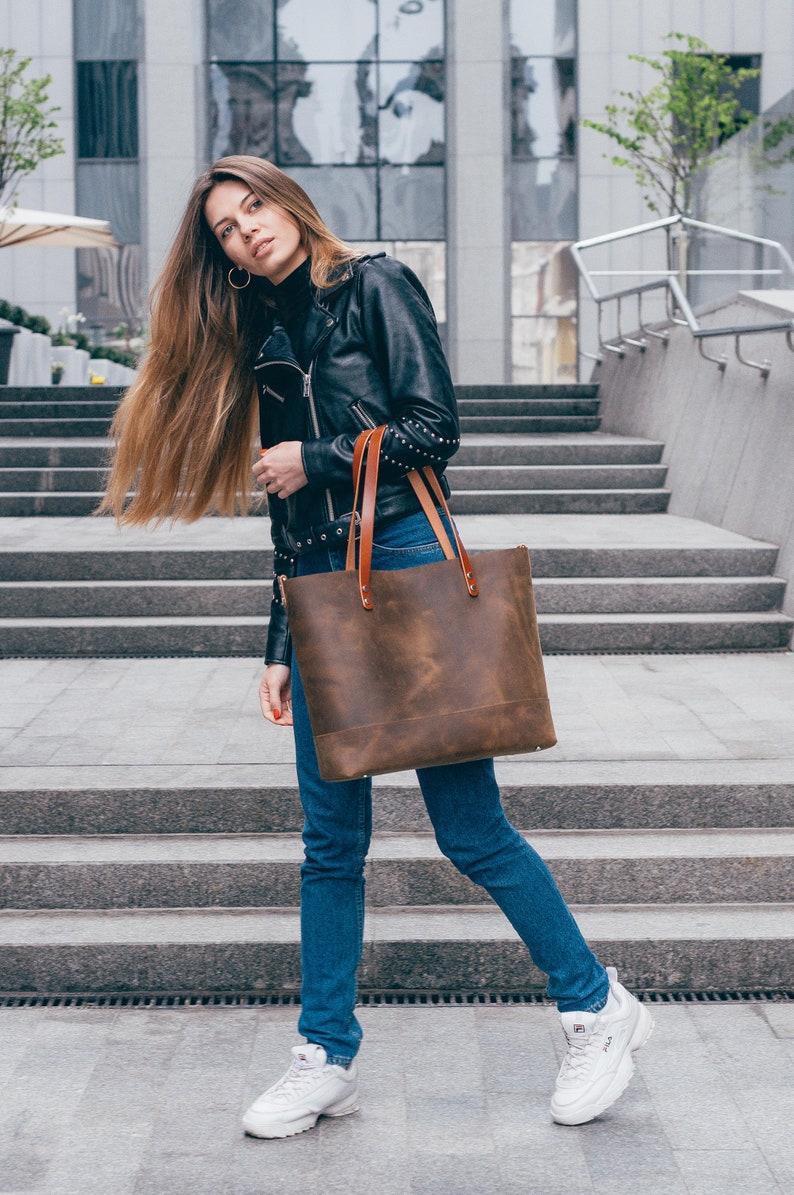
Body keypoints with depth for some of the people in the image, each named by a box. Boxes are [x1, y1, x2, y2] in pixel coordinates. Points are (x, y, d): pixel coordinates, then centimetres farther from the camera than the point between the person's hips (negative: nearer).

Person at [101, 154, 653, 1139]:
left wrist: (315, 460, -4)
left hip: (405, 562, -6)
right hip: (319, 587, 6)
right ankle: (327, 1059, 13)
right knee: (332, 839, 5)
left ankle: (598, 1007, 13)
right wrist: (279, 647, 14)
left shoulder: (374, 287, 1)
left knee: (469, 828, -3)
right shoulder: (263, 338, 19)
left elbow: (434, 428, -9)